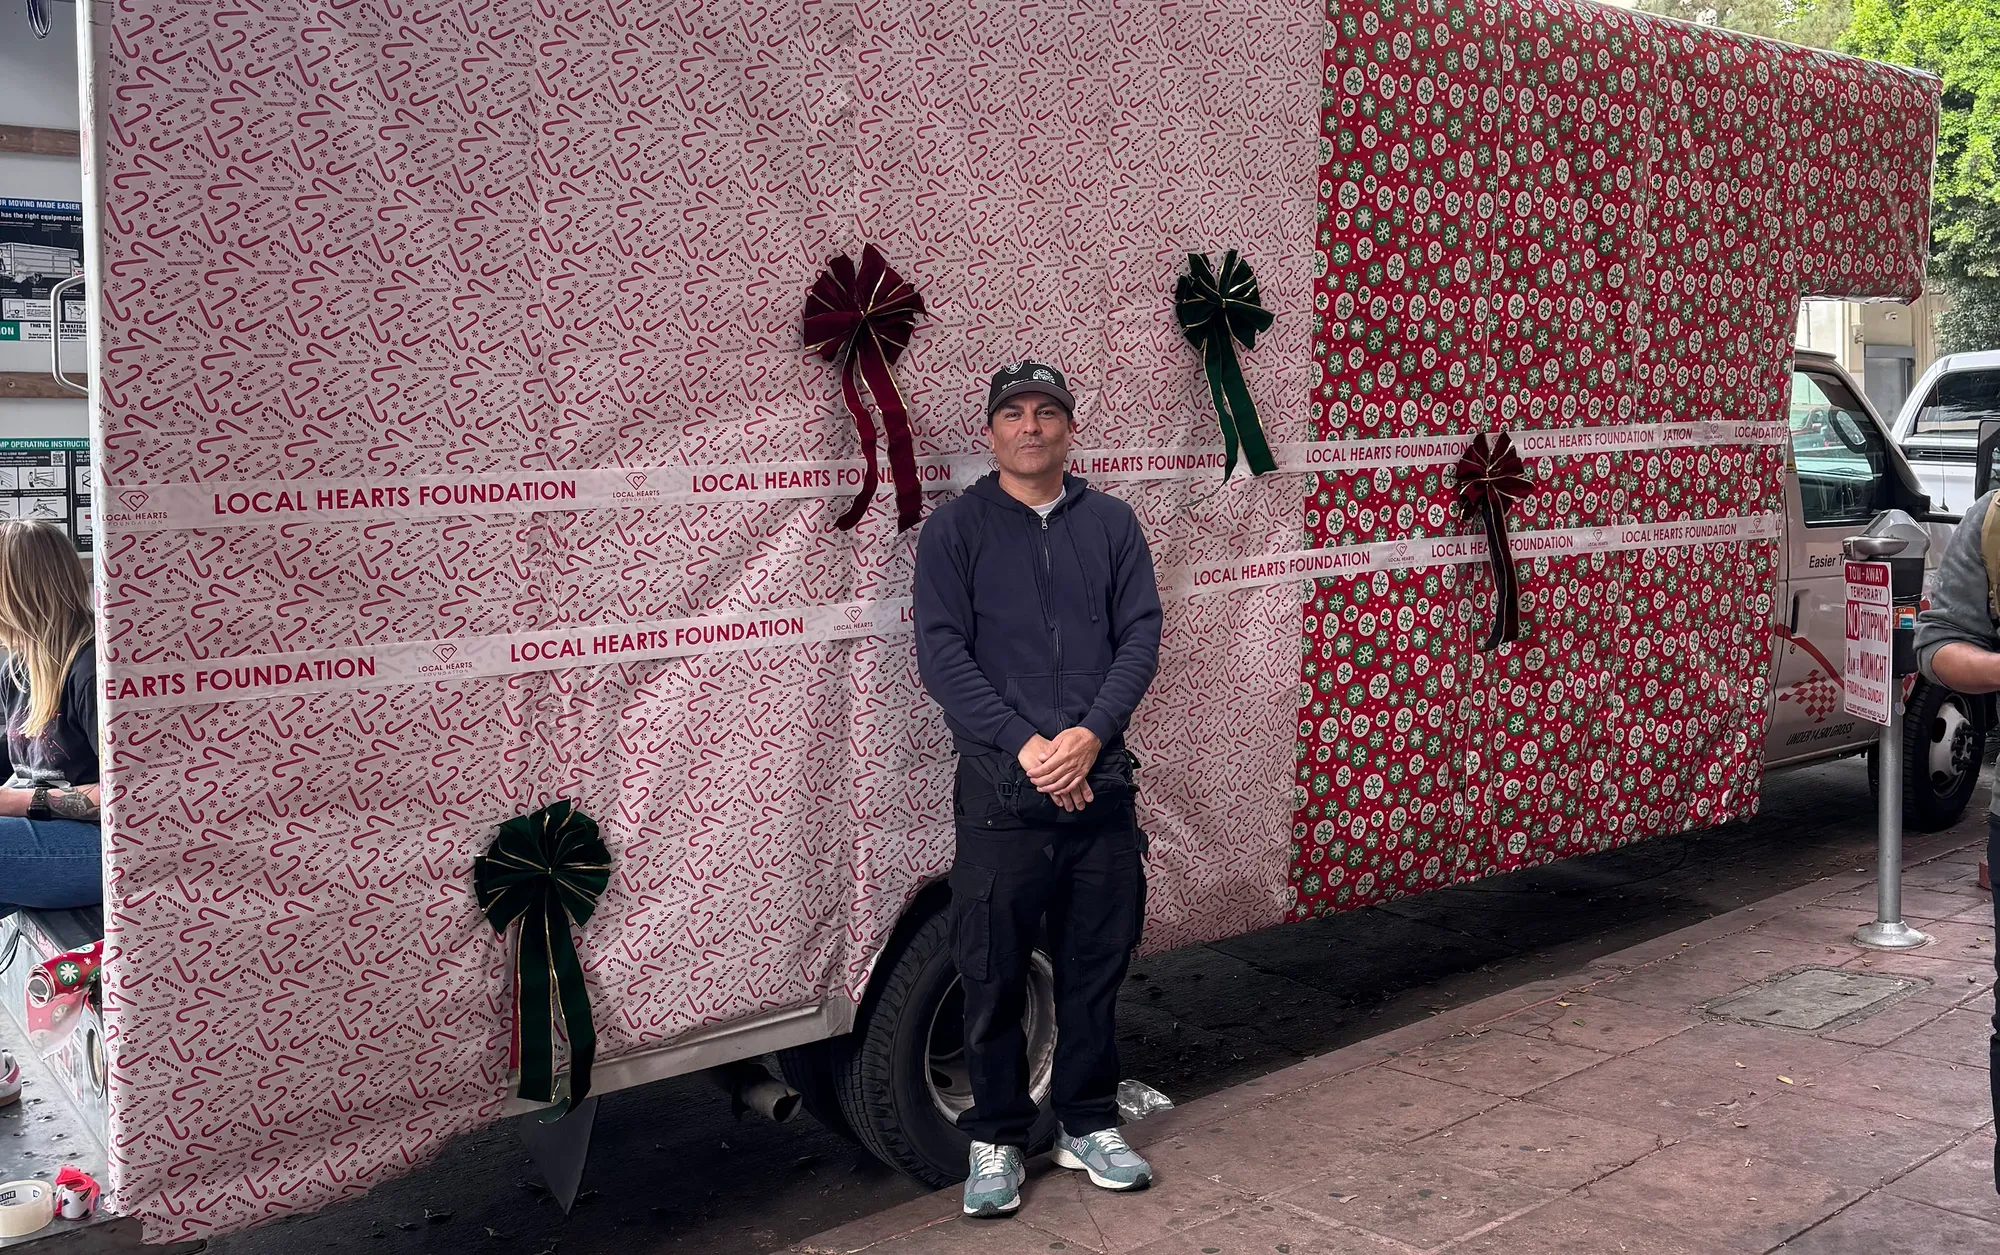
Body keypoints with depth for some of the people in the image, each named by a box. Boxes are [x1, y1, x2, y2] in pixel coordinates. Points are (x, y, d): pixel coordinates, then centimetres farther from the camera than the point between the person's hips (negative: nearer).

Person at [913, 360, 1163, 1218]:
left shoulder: (1111, 523, 8)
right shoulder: (955, 529, 1)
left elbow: (1141, 637, 1)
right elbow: (941, 654, -7)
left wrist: (1088, 737, -14)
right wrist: (1026, 747, -16)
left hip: (1100, 782, 3)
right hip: (1000, 788, -2)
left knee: (1096, 964, 11)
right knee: (994, 974, 4)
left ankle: (1088, 1126, 26)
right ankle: (996, 1141, 18)